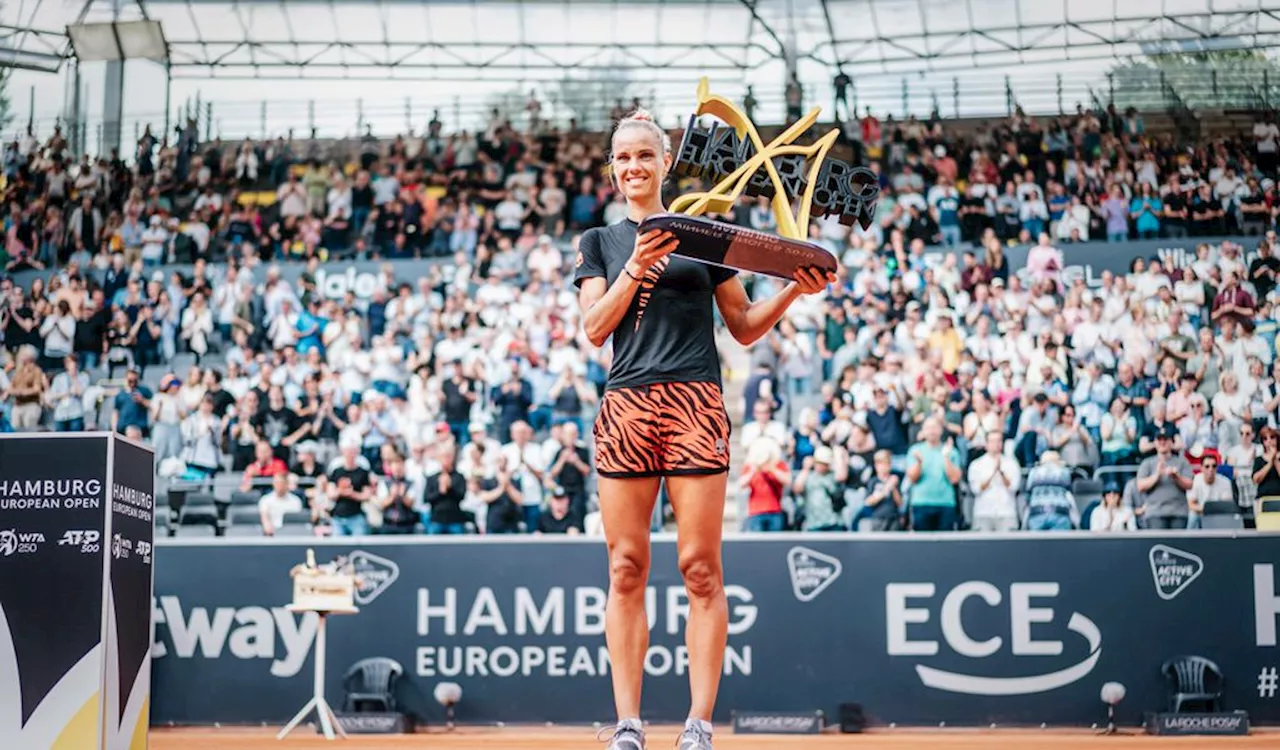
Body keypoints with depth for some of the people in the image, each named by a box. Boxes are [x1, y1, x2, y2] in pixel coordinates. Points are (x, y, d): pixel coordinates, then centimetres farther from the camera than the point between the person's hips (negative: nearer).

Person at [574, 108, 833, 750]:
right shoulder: (600, 242, 17)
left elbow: (744, 328, 14)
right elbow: (595, 328, 3)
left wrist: (794, 290, -2)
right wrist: (636, 268, -10)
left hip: (695, 407, -1)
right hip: (626, 406, 1)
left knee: (701, 568, -6)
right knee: (626, 569, -1)